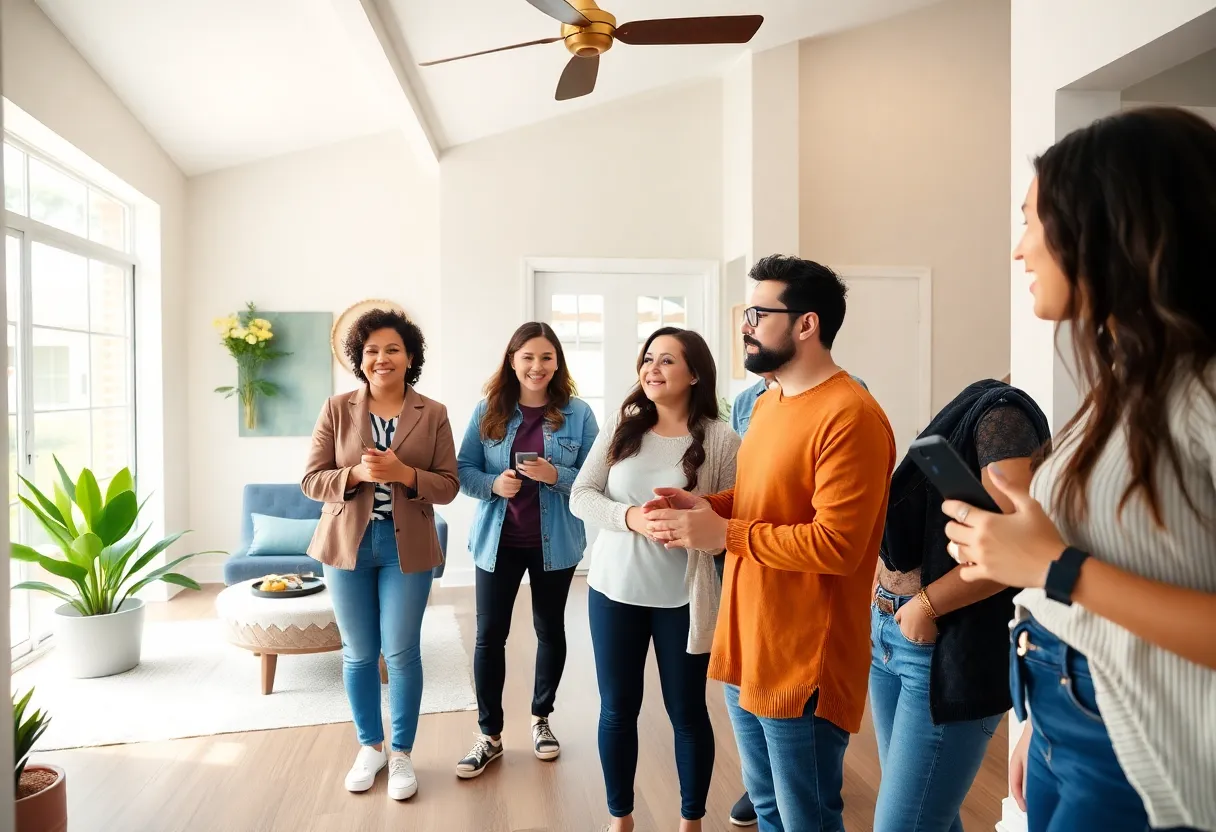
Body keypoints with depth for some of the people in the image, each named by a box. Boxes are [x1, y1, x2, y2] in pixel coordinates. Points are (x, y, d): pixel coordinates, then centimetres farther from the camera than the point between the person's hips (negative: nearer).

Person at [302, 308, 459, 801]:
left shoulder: (433, 414, -2)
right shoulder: (337, 409, -1)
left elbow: (448, 485, -4)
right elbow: (311, 480, -3)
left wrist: (403, 473, -21)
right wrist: (356, 474, -21)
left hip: (406, 547, -1)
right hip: (348, 543, 1)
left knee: (402, 653, 4)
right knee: (359, 653, 12)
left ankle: (401, 753, 24)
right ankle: (369, 746, 32)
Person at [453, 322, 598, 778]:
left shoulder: (578, 413, -6)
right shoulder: (488, 410, -2)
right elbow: (463, 468, 0)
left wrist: (556, 476, -24)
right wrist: (492, 485, -19)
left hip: (554, 542, 0)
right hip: (497, 540, 1)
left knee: (550, 631, 16)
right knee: (489, 636, 5)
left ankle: (541, 718, 38)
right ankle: (490, 735, 23)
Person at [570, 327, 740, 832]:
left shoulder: (721, 440, -9)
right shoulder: (622, 426, 0)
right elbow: (581, 495, -2)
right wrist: (629, 517, -19)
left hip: (683, 598, -2)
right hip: (615, 589, 3)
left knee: (687, 711, 13)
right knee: (617, 710, 14)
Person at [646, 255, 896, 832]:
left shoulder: (849, 416, -20)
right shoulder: (767, 404, 10)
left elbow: (837, 545, -25)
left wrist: (723, 534, -21)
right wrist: (706, 506, 1)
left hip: (802, 667, -9)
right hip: (745, 651, 9)